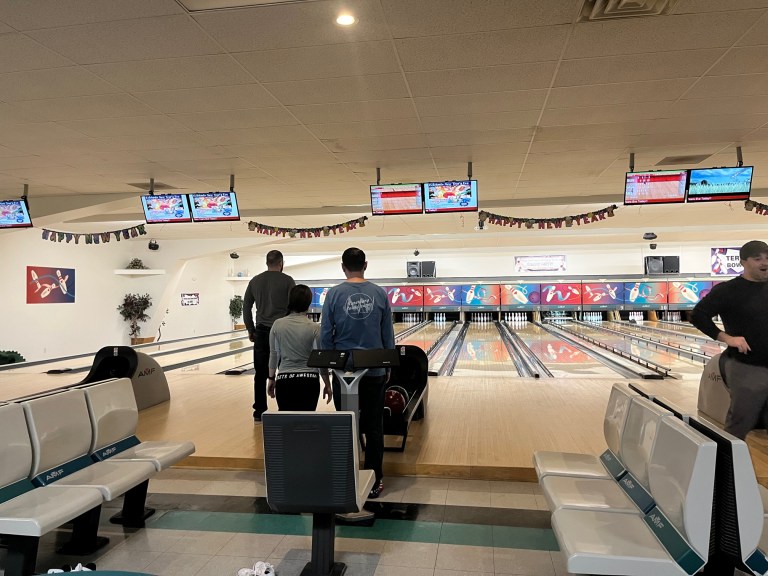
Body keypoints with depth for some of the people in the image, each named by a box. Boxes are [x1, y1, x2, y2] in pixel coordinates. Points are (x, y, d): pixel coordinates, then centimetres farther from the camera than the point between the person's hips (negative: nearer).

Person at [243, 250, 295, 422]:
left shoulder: (255, 281, 7)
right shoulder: (287, 281, -4)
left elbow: (246, 307, 9)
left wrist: (250, 330, 16)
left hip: (261, 332, 3)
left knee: (261, 374, 7)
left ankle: (259, 412, 11)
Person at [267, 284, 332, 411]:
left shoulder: (277, 325, -2)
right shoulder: (314, 328, -8)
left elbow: (273, 354, 6)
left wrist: (271, 379, 18)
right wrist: (327, 385, 7)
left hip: (284, 380, 1)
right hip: (309, 381, -1)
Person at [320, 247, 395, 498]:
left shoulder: (334, 294, -6)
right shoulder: (380, 294, -2)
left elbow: (325, 334, -3)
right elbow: (388, 335, 2)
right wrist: (388, 366, 13)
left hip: (343, 371, 0)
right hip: (375, 371, 1)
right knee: (374, 426, 9)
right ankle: (374, 479, 15)